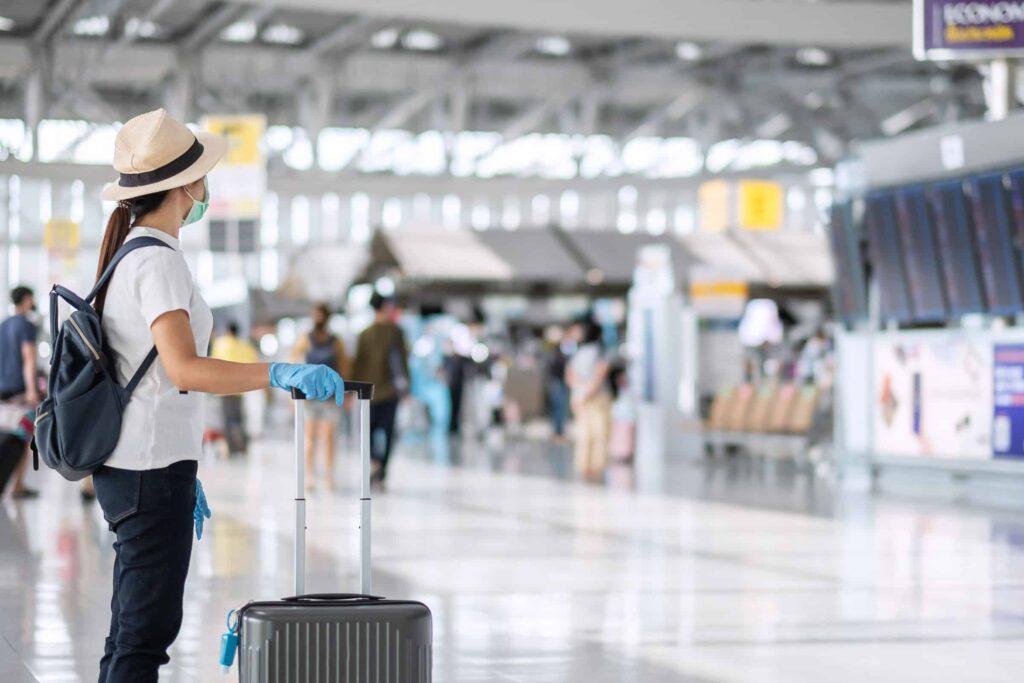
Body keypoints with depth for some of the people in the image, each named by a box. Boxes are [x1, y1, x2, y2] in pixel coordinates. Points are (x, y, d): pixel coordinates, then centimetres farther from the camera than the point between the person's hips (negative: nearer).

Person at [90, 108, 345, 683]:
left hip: (136, 465, 10)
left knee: (132, 634, 13)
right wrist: (280, 373, -36)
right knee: (146, 635, -8)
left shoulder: (132, 253, 16)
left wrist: (183, 475, 23)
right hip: (153, 469, -10)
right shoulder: (158, 262, -14)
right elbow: (183, 369, -28)